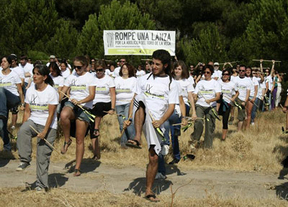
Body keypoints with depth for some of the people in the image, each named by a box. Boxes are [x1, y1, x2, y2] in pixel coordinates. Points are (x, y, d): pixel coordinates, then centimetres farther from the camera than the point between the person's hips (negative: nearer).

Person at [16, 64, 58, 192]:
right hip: (33, 121, 4)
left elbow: (51, 114, -12)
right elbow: (27, 111, 8)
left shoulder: (51, 92, -9)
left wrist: (44, 132, -18)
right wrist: (24, 127, -2)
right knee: (22, 131, -31)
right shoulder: (30, 91, 6)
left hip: (48, 125, -4)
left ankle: (42, 184, 4)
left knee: (43, 155, -4)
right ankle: (25, 160, -22)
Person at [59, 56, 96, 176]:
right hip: (71, 104, 2)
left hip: (84, 108, -2)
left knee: (79, 140, -1)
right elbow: (62, 93, 10)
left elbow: (92, 95, -9)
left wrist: (79, 101, -26)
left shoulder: (90, 77, 2)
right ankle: (67, 140, -13)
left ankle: (77, 168, 8)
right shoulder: (71, 77, 13)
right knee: (63, 115, -37)